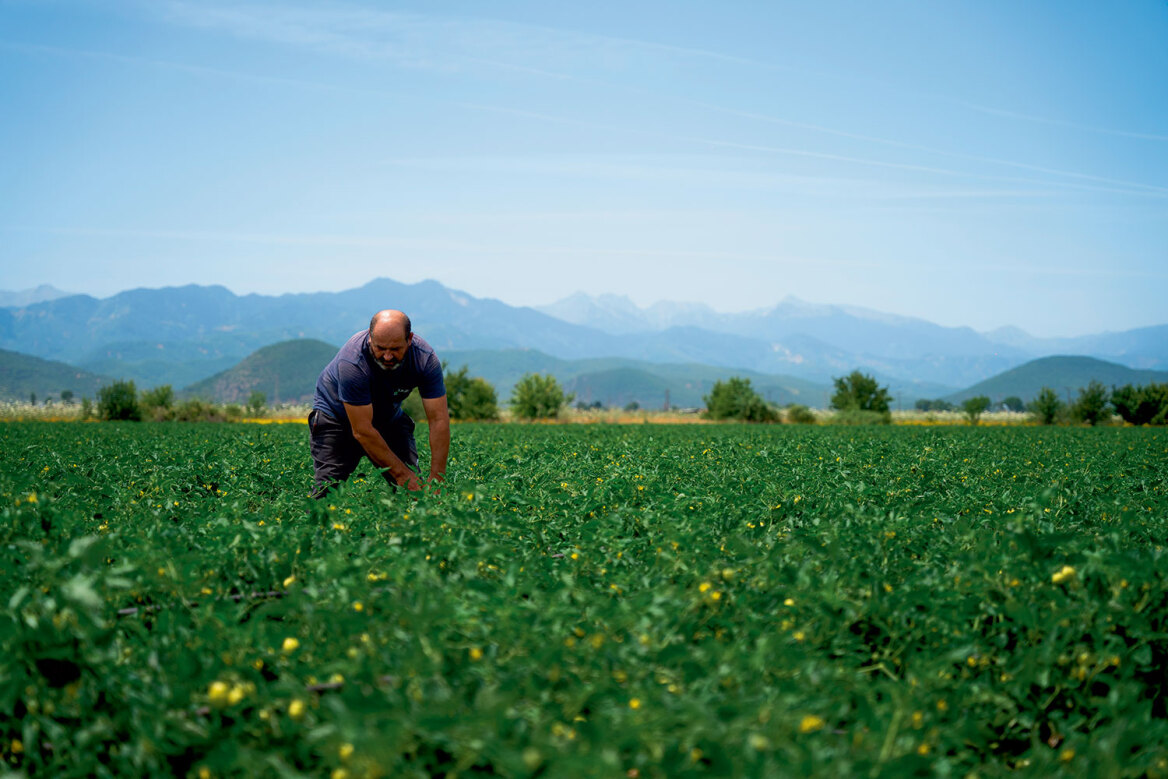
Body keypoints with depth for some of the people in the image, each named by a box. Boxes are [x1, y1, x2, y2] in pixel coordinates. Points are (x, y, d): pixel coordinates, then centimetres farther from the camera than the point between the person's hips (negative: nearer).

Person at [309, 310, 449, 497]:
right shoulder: (352, 362, -37)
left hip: (388, 417, 4)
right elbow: (362, 431, -33)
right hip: (336, 415, -3)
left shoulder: (425, 359, -26)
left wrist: (436, 480, -31)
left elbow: (439, 420, -24)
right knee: (328, 488, -18)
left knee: (413, 486, -11)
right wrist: (400, 473, -31)